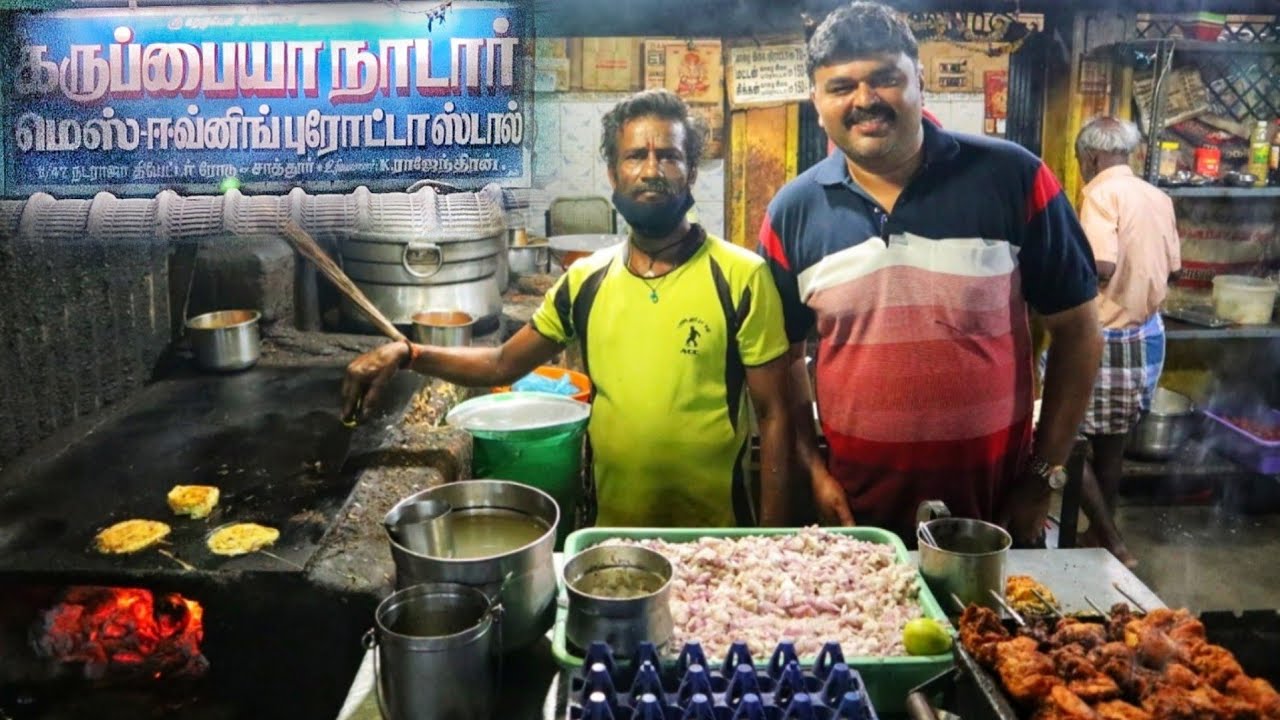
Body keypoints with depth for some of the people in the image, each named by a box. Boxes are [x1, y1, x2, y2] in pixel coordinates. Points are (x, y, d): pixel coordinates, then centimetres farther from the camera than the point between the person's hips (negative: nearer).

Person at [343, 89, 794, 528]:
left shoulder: (741, 277, -11)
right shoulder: (586, 280, 0)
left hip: (713, 531, -3)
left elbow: (772, 414, -8)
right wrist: (407, 355, -5)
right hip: (611, 525, 4)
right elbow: (503, 365, 9)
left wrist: (772, 536, -11)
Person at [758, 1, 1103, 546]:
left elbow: (1077, 328, -2)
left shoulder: (1012, 179, -8)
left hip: (997, 504, -1)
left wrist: (1047, 472, -3)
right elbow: (783, 355, 6)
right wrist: (813, 469, -1)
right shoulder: (792, 213, -3)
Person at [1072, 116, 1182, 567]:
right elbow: (1172, 270, 16)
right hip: (1147, 335, 8)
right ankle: (1099, 535, 31)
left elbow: (1102, 267, -27)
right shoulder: (1158, 198, 8)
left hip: (1105, 337, -8)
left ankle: (1112, 544, 2)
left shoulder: (1102, 193, -15)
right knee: (1111, 441, 19)